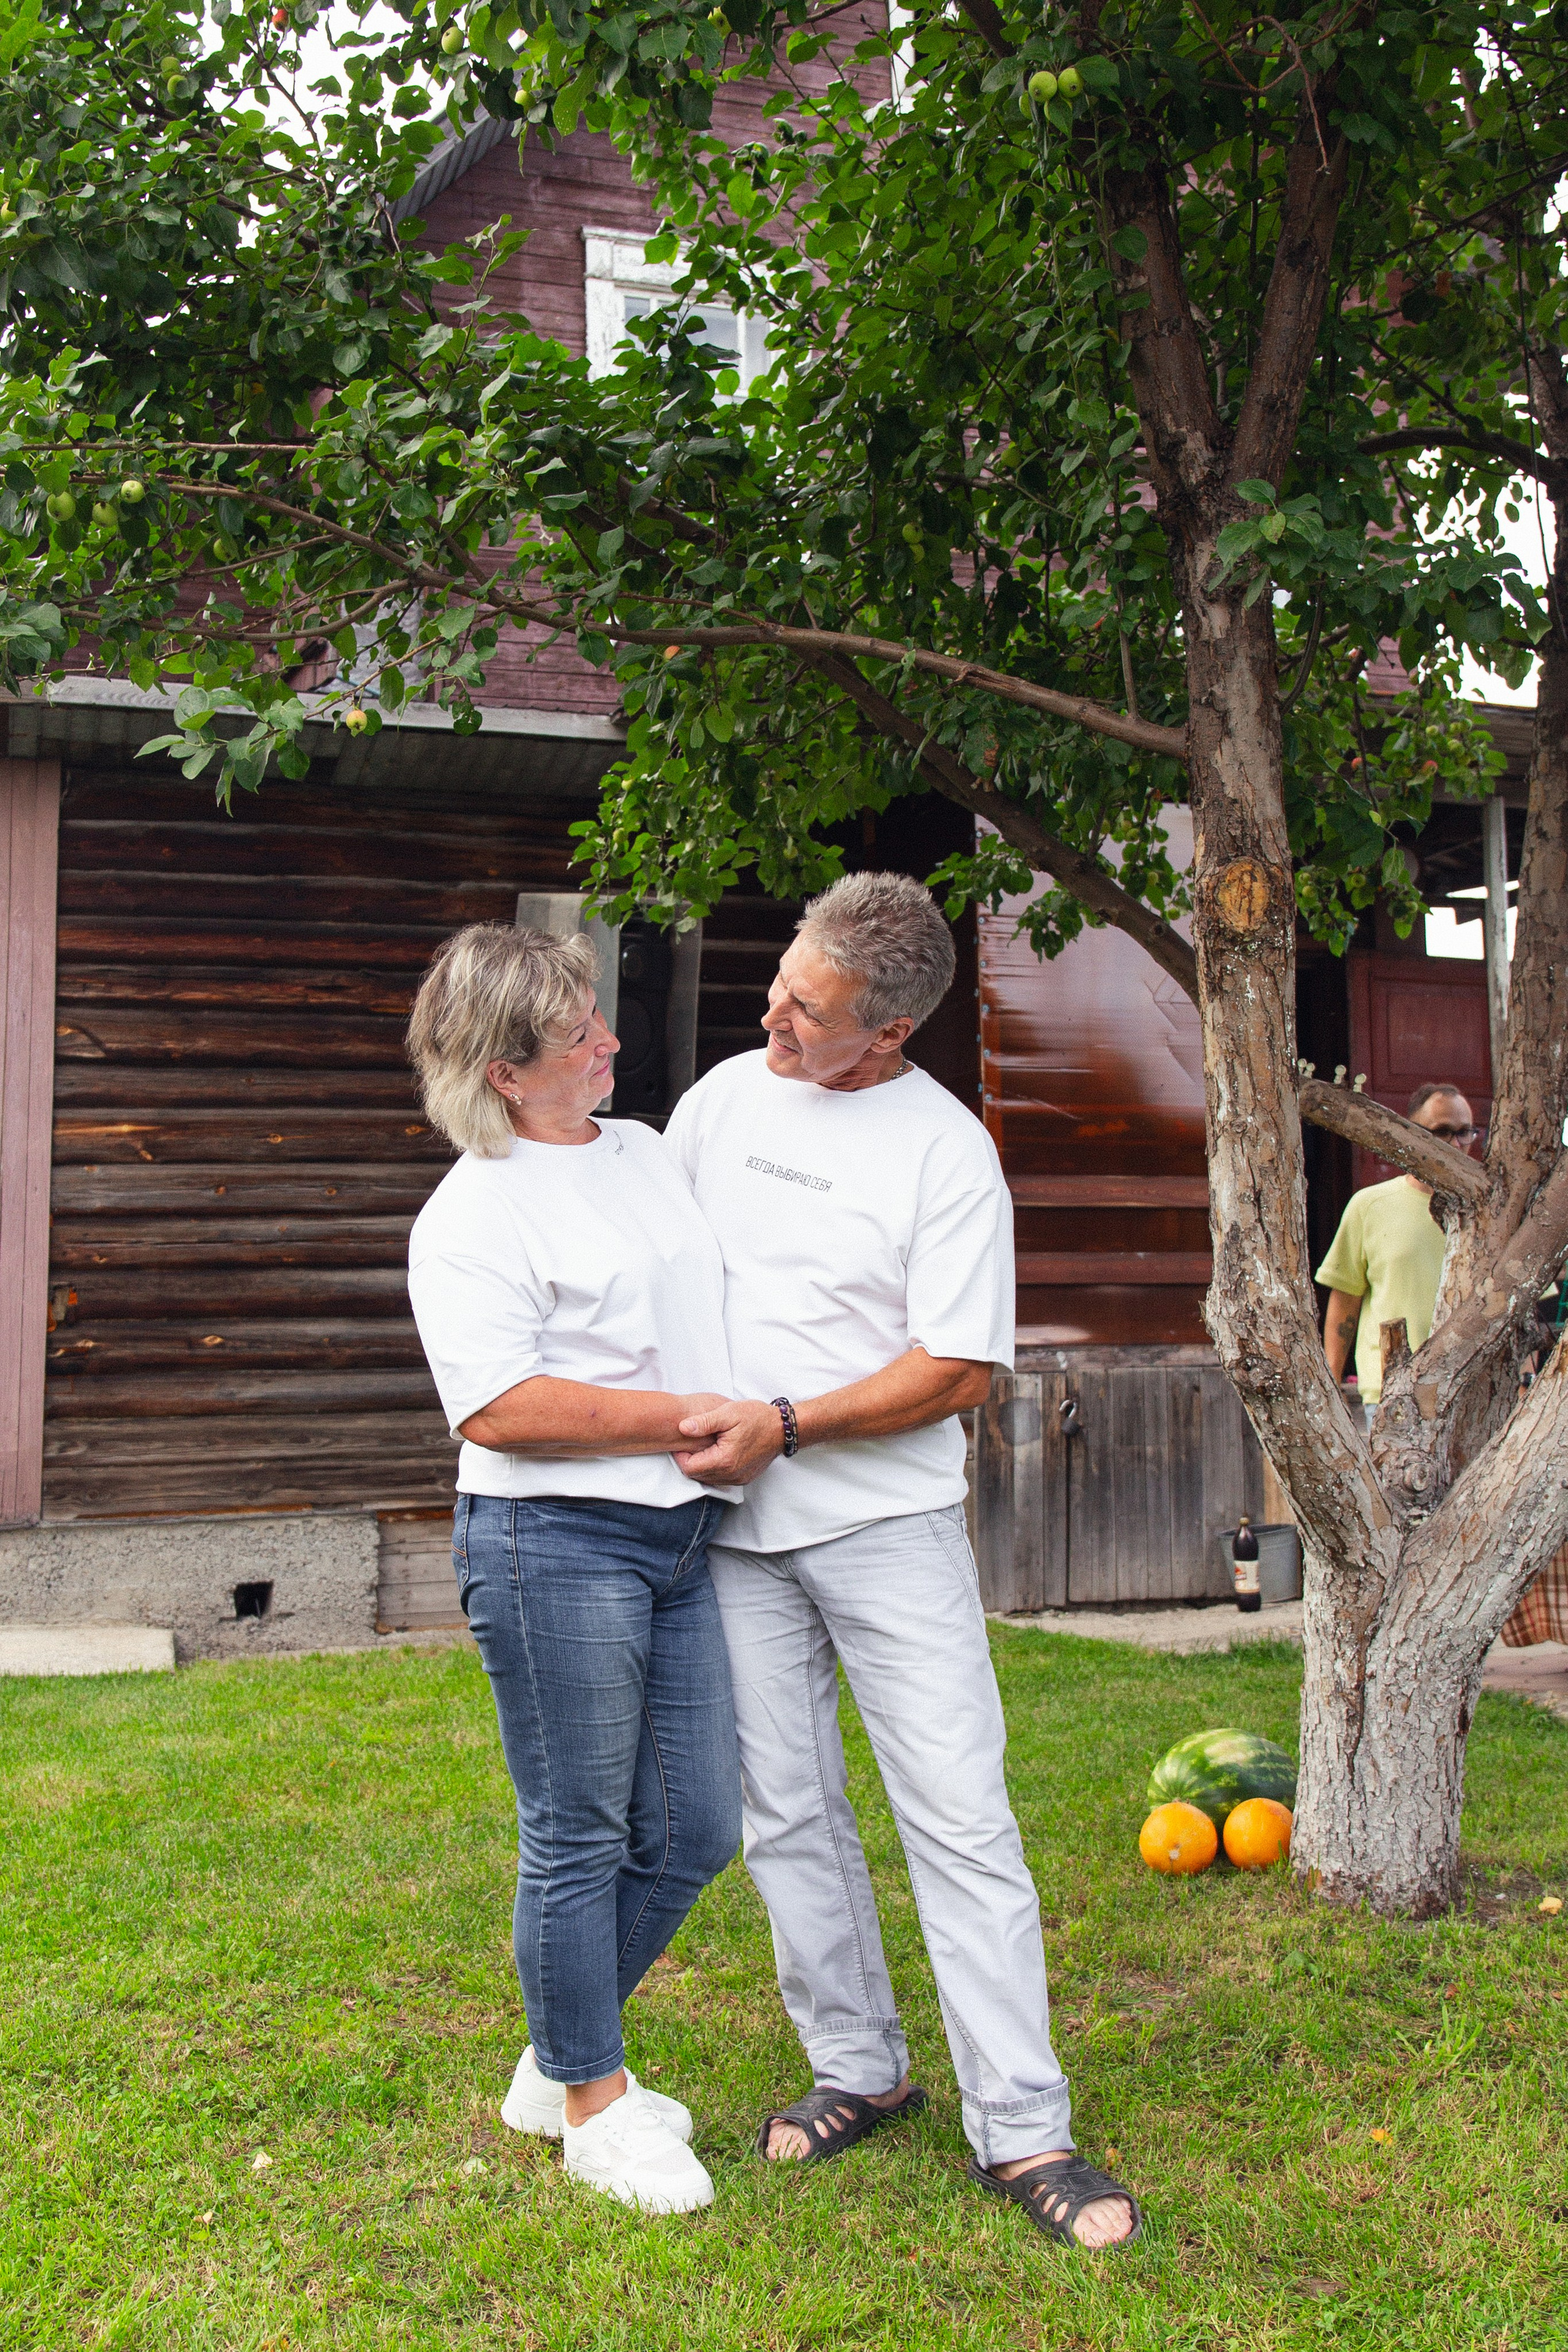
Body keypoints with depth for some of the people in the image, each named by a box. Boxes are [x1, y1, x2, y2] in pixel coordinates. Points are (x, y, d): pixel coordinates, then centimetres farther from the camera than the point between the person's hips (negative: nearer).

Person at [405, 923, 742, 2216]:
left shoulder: (647, 1152, 15)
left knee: (695, 1832, 12)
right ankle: (593, 2108, 24)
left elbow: (723, 1303, 30)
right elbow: (498, 1409, -19)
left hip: (679, 1539, 8)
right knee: (578, 1834, 4)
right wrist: (687, 1418, -17)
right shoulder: (471, 1214, -10)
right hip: (555, 1542, -8)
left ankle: (561, 2062, 32)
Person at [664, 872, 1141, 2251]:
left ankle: (1021, 2132, 6)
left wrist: (783, 1426, -16)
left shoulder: (948, 1151, -10)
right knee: (786, 1815, 10)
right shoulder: (725, 1094, 5)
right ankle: (860, 2073, 27)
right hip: (735, 1529, 4)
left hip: (889, 1525, -4)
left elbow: (958, 1372, -11)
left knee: (960, 1816, -4)